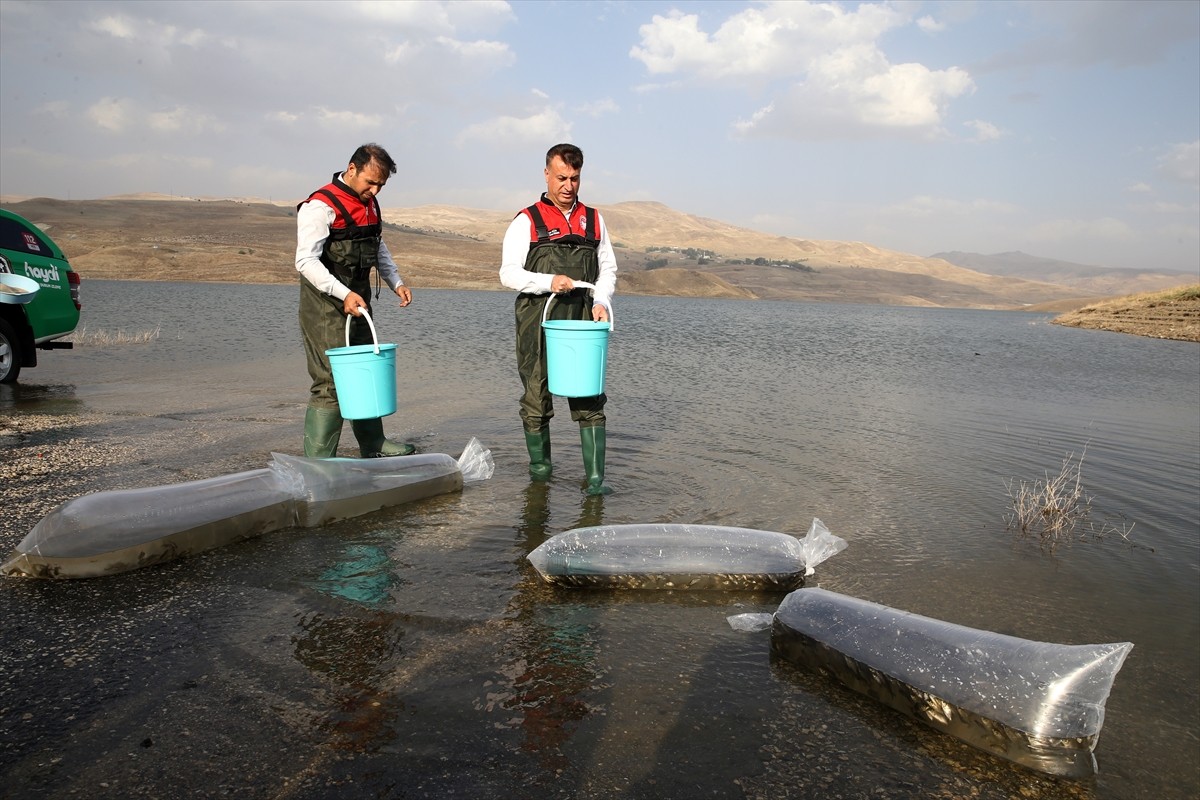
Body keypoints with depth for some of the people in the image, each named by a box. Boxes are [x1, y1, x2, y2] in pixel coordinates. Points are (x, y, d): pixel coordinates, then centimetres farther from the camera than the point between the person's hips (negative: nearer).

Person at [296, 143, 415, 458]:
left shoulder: (370, 204, 12)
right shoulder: (321, 205, -15)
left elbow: (379, 248, 26)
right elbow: (306, 261, -23)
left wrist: (396, 282, 13)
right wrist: (343, 294, -32)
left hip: (358, 301, 9)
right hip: (325, 305, -9)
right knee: (331, 382, -10)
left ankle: (373, 444, 30)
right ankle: (317, 462, -3)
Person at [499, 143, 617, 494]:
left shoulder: (594, 220, 15)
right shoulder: (527, 221, 4)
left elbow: (608, 269, 17)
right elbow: (509, 273, -2)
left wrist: (601, 301, -2)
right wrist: (548, 282, -18)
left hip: (582, 322, 2)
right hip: (537, 324, -2)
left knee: (590, 399, -5)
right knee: (536, 397, 5)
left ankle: (596, 476, -3)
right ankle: (539, 464, 23)